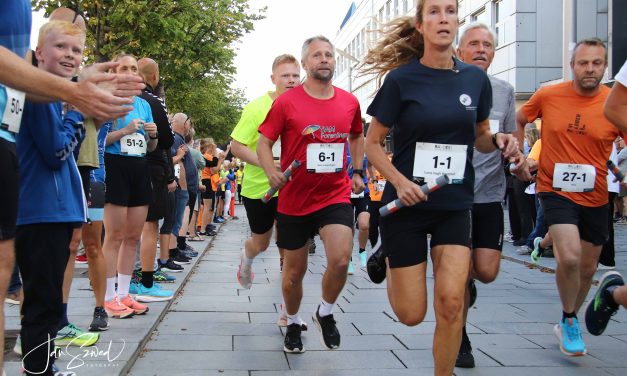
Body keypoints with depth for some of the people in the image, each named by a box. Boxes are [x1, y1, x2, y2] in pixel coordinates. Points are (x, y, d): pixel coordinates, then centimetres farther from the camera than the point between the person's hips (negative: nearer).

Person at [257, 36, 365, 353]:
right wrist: (272, 172, -21)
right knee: (294, 271, 10)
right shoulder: (286, 102, -7)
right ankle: (293, 323, 38)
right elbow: (264, 143, -3)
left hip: (335, 196, 1)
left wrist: (358, 172, 15)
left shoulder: (350, 102, 3)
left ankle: (325, 313, 11)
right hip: (294, 200, -1)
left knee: (340, 260, -20)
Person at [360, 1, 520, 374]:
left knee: (451, 301, -11)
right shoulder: (401, 79, -8)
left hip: (455, 205, 3)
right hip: (407, 203, -2)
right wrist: (400, 181, -19)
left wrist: (498, 141, -8)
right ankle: (386, 259, 35)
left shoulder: (476, 78, 2)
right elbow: (373, 144, -3)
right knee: (412, 314, 2)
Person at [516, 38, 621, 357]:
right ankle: (569, 321, 6)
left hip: (595, 198, 2)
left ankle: (567, 324, 40)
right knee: (569, 257, -22)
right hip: (555, 191, -2)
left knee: (587, 268, 14)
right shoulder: (547, 96, -6)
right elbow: (518, 121, 12)